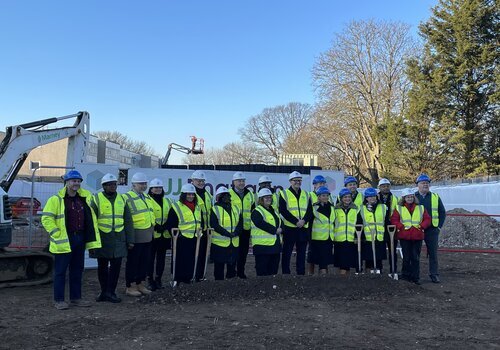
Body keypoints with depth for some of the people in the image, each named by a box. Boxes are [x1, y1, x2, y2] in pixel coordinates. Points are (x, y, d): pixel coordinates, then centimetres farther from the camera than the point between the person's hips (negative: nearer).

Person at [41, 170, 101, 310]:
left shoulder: (85, 198, 11)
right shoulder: (56, 199, -8)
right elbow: (46, 218, -10)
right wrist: (58, 234, -16)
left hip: (80, 240, 6)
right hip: (64, 241, -6)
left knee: (77, 270, 13)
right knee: (60, 271, 1)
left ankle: (76, 298, 23)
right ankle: (58, 300, 10)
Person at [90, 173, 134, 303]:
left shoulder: (121, 199, 10)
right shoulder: (96, 199, 0)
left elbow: (128, 221, 11)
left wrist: (130, 239, 7)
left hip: (118, 239, 2)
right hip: (102, 238, -2)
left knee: (116, 266, 1)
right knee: (102, 266, 9)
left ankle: (110, 292, 9)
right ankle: (104, 291, 22)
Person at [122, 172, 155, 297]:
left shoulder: (147, 197, 17)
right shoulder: (127, 198, -11)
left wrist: (152, 229, 24)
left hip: (147, 236, 8)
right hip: (135, 236, -8)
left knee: (145, 261, 13)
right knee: (132, 262, 1)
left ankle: (140, 284, 24)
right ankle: (130, 286, 10)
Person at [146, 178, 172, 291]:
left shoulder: (167, 201, 16)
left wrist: (167, 225, -1)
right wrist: (156, 226, -18)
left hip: (165, 234, 5)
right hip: (152, 234, -5)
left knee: (161, 258, 10)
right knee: (151, 258, -1)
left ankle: (158, 279, 20)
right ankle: (150, 279, 7)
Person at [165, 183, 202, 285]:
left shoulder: (197, 207, 17)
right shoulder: (176, 207, -5)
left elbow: (201, 221, 26)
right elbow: (170, 224, -6)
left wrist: (200, 228, 8)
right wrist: (176, 233, -14)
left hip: (194, 239, 6)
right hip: (181, 239, -6)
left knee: (192, 261, 9)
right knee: (180, 261, -3)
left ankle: (188, 278, 21)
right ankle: (177, 280, 7)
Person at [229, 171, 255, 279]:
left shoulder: (249, 195, 13)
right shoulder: (229, 194, -3)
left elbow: (253, 211, 21)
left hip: (246, 227, 5)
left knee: (244, 251, 10)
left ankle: (241, 271, 21)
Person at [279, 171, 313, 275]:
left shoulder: (306, 194, 14)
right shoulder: (284, 194, 1)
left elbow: (310, 211, 7)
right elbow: (283, 211, -9)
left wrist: (304, 220, -12)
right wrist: (296, 221, -17)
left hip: (303, 229, 4)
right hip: (289, 228, -4)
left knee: (301, 254, 9)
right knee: (287, 254, 1)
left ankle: (301, 273, 17)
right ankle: (285, 274, 8)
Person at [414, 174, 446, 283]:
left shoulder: (435, 197, 7)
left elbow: (442, 212, 10)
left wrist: (439, 226, 2)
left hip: (432, 230, 1)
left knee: (433, 253, 3)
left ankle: (434, 274, 12)